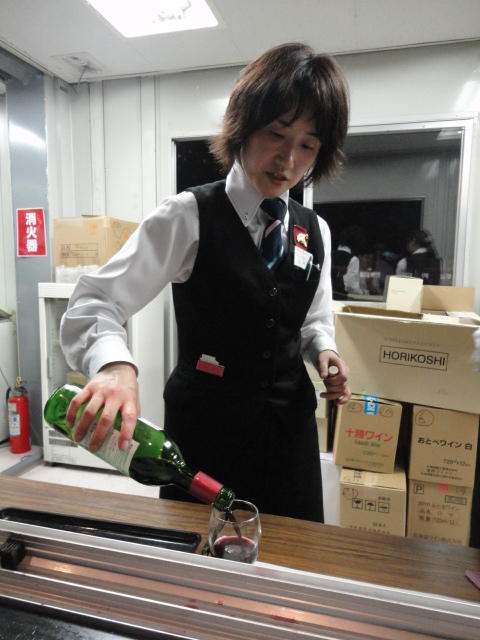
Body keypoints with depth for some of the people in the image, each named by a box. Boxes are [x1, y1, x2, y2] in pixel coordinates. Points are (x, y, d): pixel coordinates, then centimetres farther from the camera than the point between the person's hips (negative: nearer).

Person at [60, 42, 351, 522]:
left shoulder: (315, 232, 3)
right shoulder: (189, 216, -13)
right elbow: (93, 301, -18)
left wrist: (324, 352, -5)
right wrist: (114, 364, -38)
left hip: (290, 425, 5)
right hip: (204, 424, -4)